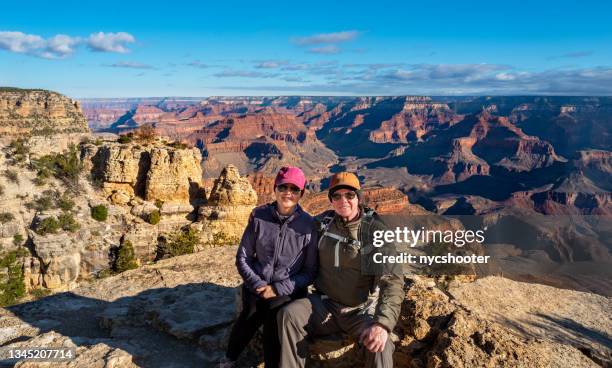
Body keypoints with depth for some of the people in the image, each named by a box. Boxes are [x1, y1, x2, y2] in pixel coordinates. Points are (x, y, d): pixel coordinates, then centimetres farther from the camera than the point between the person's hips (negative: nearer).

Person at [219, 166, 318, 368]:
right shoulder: (259, 216, 2)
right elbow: (243, 257, 8)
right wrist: (258, 284, -6)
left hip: (288, 292, -1)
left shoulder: (308, 225, -4)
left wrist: (278, 289, -8)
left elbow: (310, 271, 1)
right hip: (256, 288, 1)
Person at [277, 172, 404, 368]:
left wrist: (383, 323, -34)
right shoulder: (324, 222, 2)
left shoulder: (376, 231, -11)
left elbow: (392, 280, -20)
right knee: (288, 314, -24)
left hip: (361, 311, -3)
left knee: (380, 346, -33)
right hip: (324, 304, 4)